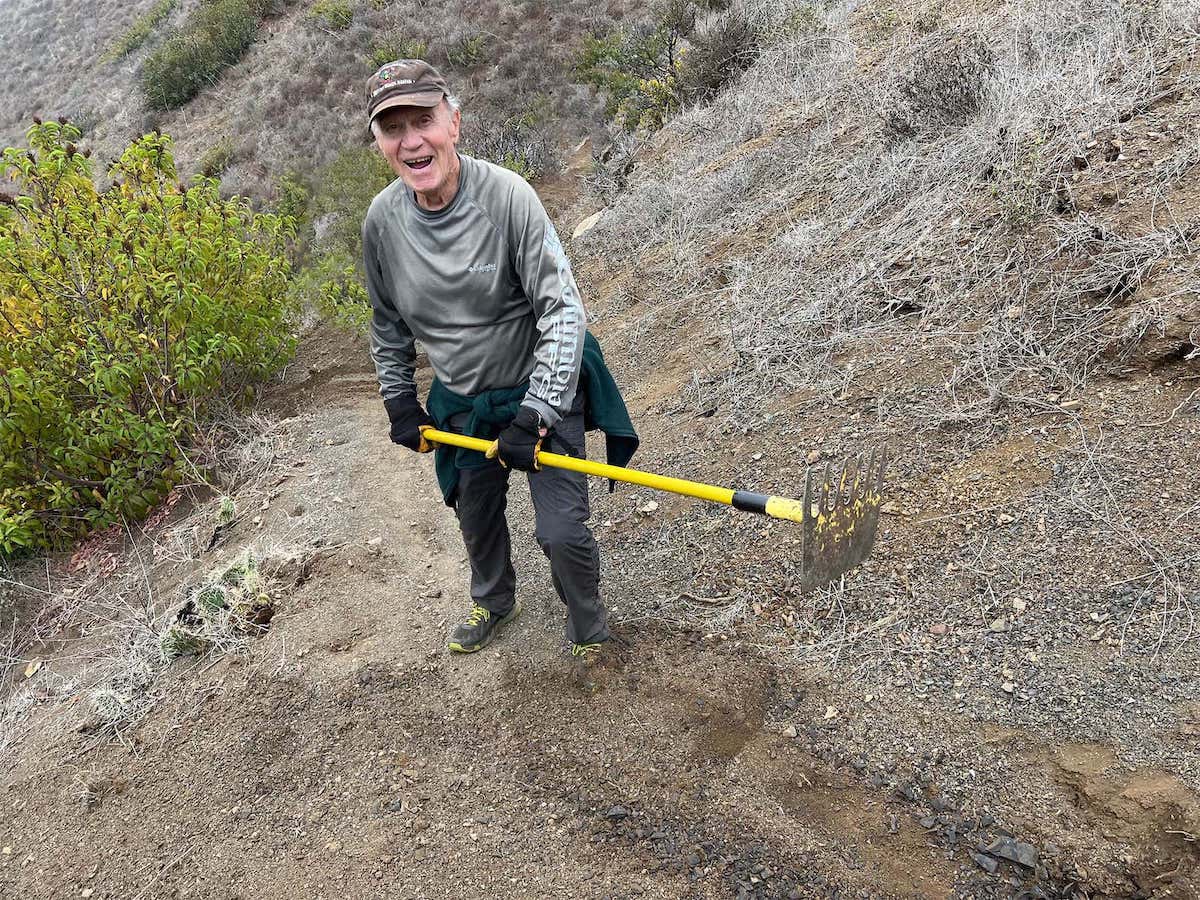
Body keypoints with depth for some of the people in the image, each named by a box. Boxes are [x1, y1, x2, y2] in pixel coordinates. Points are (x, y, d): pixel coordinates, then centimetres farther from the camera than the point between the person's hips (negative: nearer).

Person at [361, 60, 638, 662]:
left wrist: (534, 416, -27)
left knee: (562, 532, -8)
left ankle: (588, 628, 25)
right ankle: (494, 601, 54)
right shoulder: (382, 220, -10)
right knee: (477, 520, 22)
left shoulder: (507, 195, -25)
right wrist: (399, 402, 7)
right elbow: (388, 323, 7)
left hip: (540, 390, -4)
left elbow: (564, 309, -25)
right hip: (460, 403, 5)